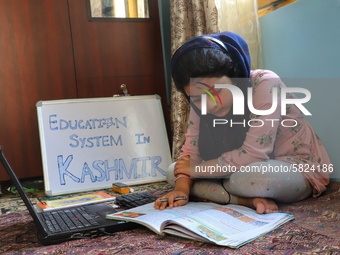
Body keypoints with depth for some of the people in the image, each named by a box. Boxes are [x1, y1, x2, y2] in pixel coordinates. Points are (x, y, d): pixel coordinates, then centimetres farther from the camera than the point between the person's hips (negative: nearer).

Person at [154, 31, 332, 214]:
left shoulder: (265, 84, -27)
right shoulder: (202, 99, -7)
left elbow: (253, 155, -30)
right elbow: (191, 149, -7)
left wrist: (196, 169, -21)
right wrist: (181, 188, -27)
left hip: (301, 168, -6)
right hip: (245, 169, 7)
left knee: (253, 176, -41)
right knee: (174, 171, -8)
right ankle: (248, 200, -17)